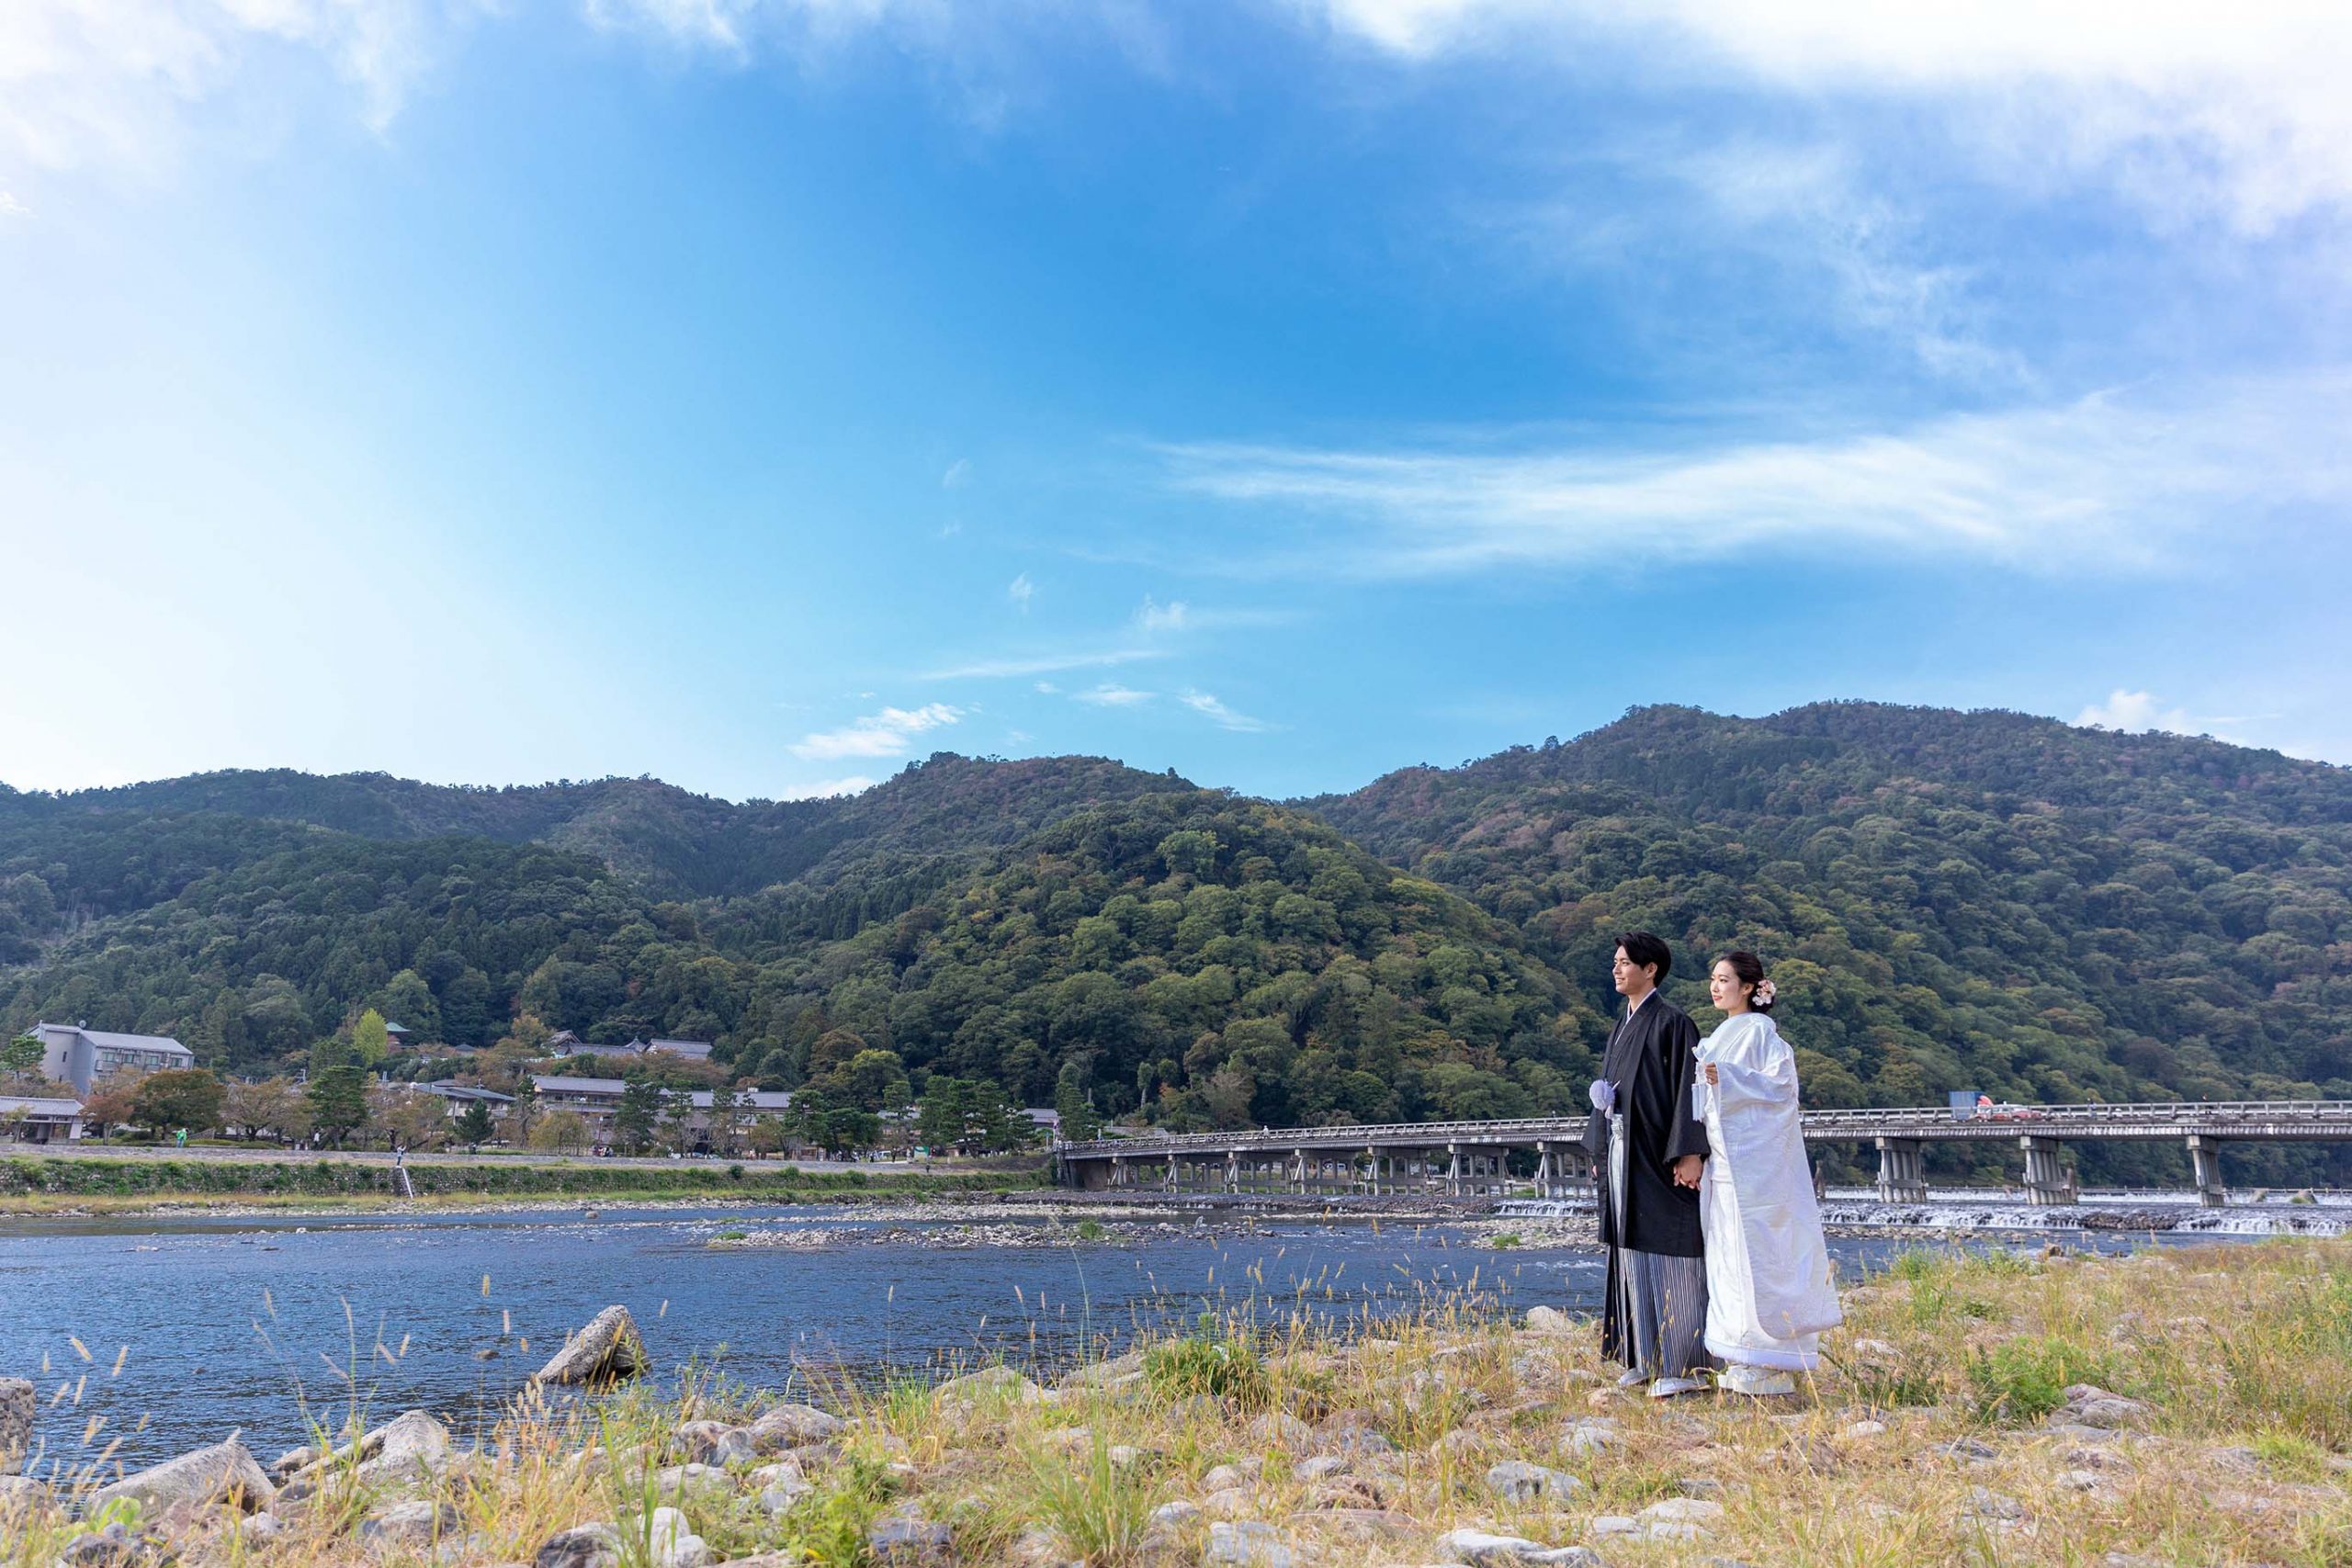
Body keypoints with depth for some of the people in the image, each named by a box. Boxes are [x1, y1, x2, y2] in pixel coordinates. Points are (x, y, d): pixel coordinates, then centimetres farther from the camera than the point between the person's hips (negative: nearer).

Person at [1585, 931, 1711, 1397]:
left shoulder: (1672, 1022, -9)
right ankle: (1648, 1359, 20)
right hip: (1623, 1155, 8)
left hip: (1659, 1157, -8)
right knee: (1633, 1255, 11)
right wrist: (1601, 1153, 18)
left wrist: (1690, 1153, -21)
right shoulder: (1623, 1026, 15)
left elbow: (1688, 1088, -15)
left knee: (1668, 1258, -3)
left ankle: (1682, 1366, 5)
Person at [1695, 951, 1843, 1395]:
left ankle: (1769, 1363, 0)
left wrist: (1726, 1077, -23)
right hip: (1726, 1163, 9)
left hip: (1755, 1162, -9)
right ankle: (1743, 1361, 15)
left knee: (1755, 1254, -7)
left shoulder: (1760, 1031, -8)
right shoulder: (1722, 1036, 18)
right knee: (1730, 1254, 9)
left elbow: (1782, 1085, -17)